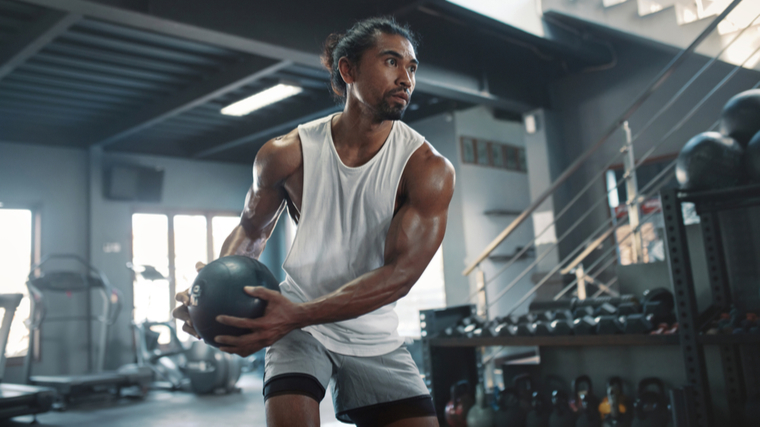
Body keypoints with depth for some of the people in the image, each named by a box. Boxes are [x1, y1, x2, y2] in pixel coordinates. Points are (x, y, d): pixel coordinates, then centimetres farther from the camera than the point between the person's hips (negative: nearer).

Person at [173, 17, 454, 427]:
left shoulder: (428, 168, -15)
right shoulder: (287, 154, -10)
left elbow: (400, 274, -22)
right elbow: (253, 229, 6)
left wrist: (298, 315, -33)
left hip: (374, 335, 1)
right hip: (296, 320, -1)